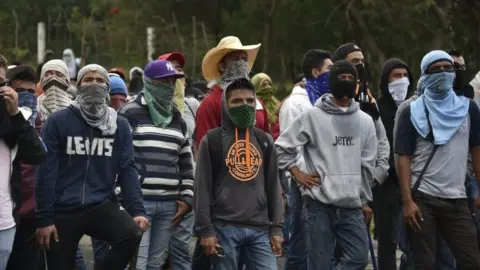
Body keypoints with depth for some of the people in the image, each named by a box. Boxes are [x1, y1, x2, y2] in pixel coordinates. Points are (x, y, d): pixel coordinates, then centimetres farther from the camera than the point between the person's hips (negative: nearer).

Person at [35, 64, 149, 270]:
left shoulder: (120, 125, 5)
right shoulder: (58, 121, -4)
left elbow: (127, 170, 2)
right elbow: (45, 171, -5)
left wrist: (137, 210, -11)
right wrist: (44, 218, -9)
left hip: (101, 206, 1)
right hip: (63, 210, -1)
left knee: (132, 233, -26)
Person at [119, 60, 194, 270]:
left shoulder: (178, 120, 17)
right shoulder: (130, 114, -3)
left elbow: (186, 164, 21)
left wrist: (187, 198, 11)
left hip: (169, 204, 6)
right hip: (139, 202, -6)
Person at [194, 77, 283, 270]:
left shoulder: (265, 141, 14)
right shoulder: (212, 140, 2)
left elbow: (273, 186, 14)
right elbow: (203, 187, -1)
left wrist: (276, 227, 7)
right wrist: (205, 229, -8)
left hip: (260, 228, 3)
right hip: (224, 227, -3)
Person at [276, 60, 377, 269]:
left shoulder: (365, 121, 9)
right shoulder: (312, 116, -3)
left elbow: (367, 165, 12)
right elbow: (282, 147, 1)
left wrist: (364, 200, 12)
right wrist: (298, 173, -4)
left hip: (352, 205, 4)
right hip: (319, 205, -4)